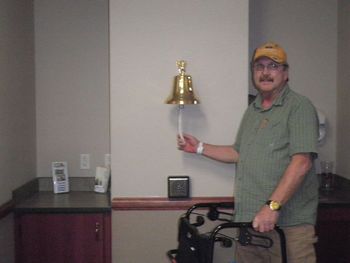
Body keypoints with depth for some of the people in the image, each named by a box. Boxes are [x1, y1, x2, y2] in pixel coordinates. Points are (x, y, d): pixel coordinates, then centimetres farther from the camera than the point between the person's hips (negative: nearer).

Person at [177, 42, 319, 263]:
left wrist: (272, 206, -22)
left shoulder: (299, 106, -6)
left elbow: (301, 162, -16)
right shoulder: (252, 111, 19)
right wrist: (200, 147, 22)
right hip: (249, 220, 7)